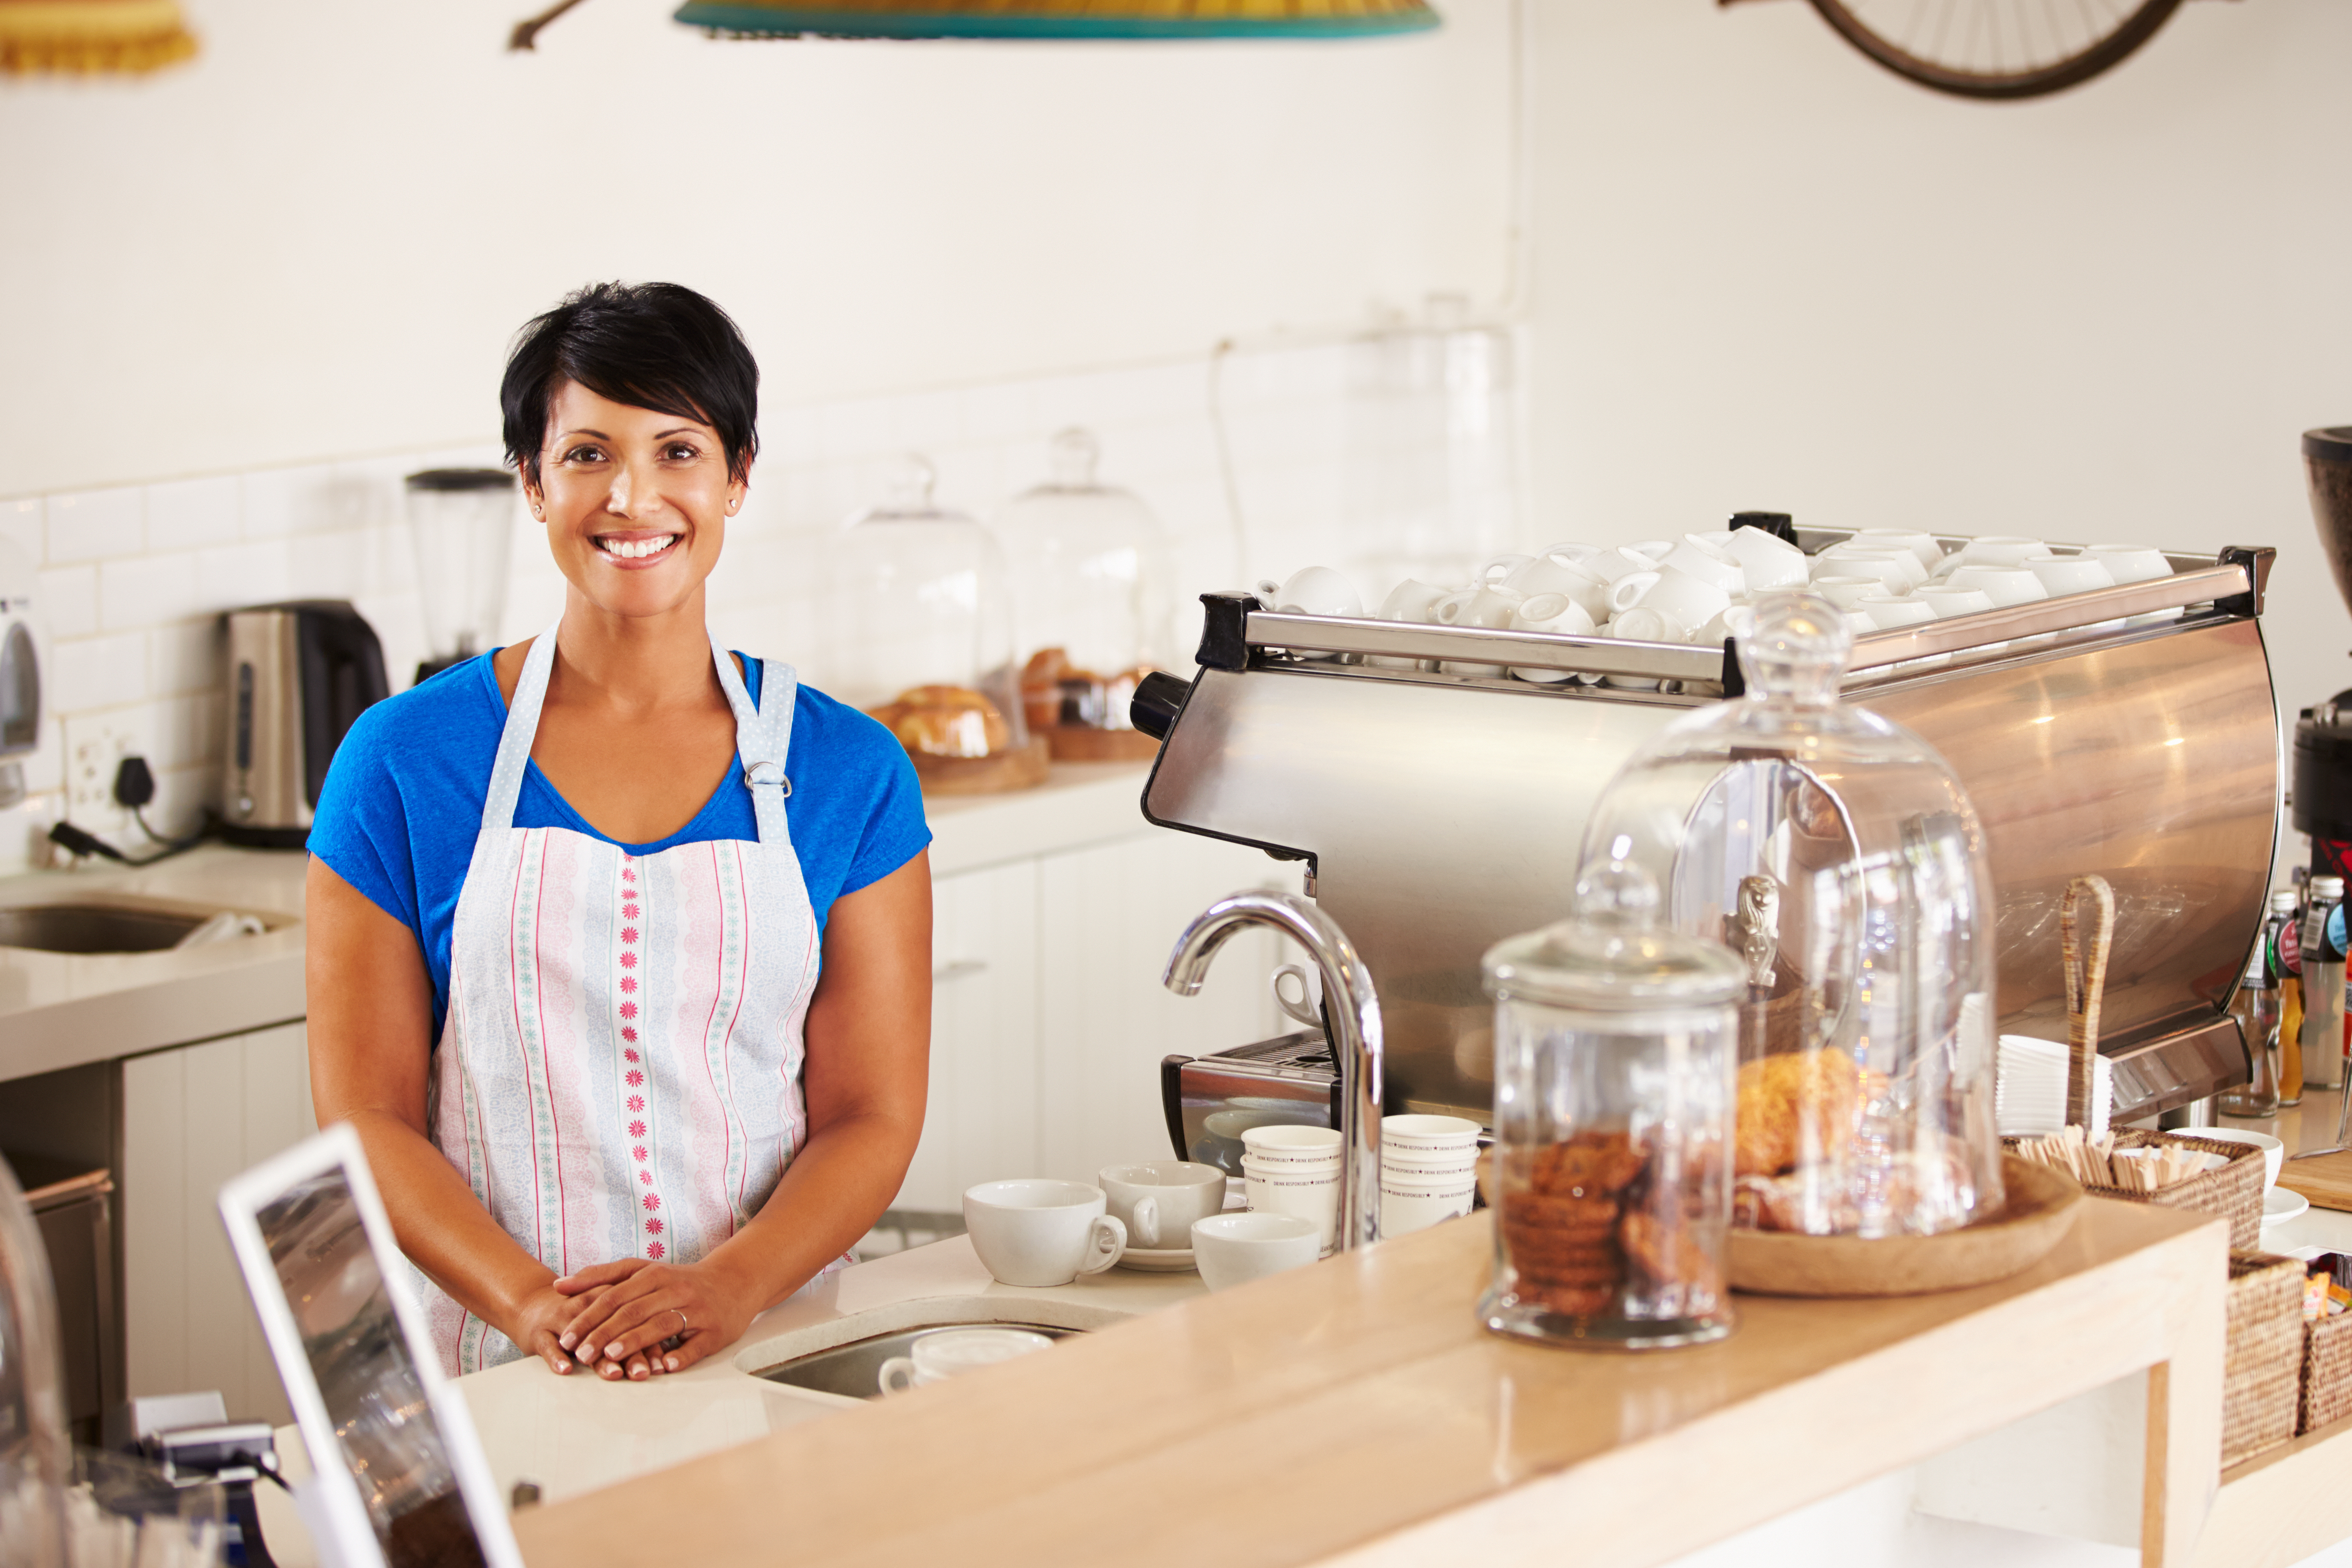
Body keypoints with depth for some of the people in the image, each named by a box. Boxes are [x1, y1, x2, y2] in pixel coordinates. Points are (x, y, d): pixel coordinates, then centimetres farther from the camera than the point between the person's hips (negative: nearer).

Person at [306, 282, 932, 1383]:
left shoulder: (850, 772, 8)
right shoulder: (403, 759, 5)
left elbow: (874, 1116, 6)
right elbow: (367, 1115, 3)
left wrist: (729, 1288, -12)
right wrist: (535, 1304, -12)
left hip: (768, 1347, 1)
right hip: (492, 1369, -1)